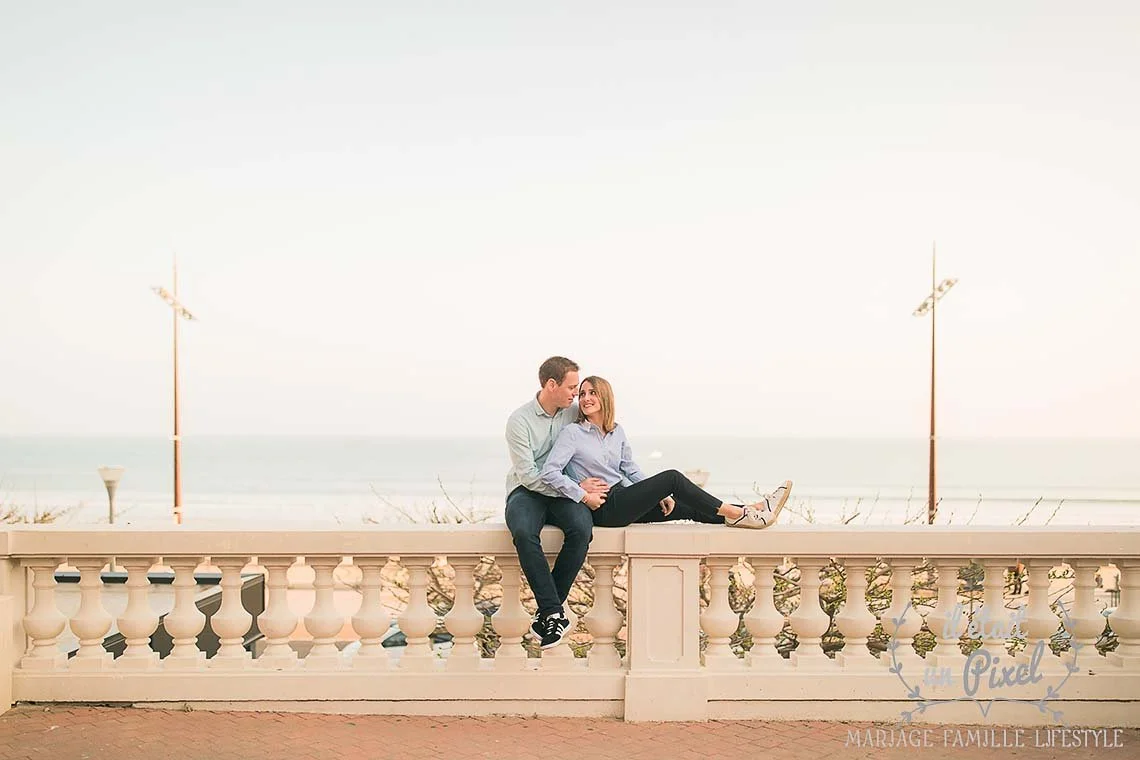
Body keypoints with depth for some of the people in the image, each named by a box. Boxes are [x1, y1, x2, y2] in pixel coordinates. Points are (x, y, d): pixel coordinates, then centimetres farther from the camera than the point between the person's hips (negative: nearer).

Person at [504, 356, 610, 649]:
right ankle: (555, 612, -29)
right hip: (526, 492, -3)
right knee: (524, 533, -38)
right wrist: (576, 488, -15)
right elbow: (528, 475, -13)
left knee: (582, 529, -32)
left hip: (564, 493, 3)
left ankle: (548, 613, -20)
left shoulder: (574, 413, 5)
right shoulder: (520, 420, -8)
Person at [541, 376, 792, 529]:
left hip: (622, 502, 7)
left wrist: (660, 494, 3)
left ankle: (751, 511, -6)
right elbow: (549, 472, -16)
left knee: (689, 507, -5)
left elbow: (631, 471, 16)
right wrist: (585, 496, -19)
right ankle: (735, 514, -14)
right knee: (672, 477, -18)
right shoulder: (572, 433, -7)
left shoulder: (616, 432, 14)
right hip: (602, 509, -7)